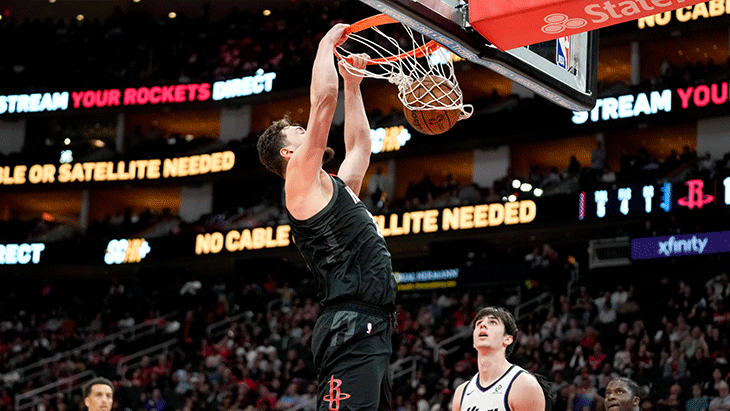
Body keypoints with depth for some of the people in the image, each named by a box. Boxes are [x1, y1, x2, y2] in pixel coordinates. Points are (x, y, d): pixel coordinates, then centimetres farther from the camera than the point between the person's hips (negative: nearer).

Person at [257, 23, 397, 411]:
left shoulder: (335, 187, 25)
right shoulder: (302, 181, -1)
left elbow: (359, 145, 39)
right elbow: (323, 101, -6)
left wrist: (353, 83, 36)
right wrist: (327, 44, 6)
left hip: (371, 331, 10)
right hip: (350, 330, -10)